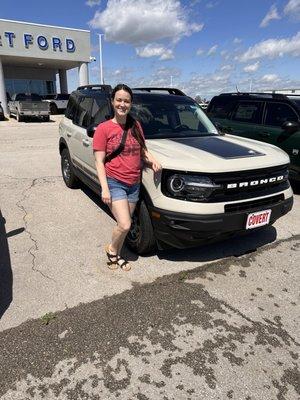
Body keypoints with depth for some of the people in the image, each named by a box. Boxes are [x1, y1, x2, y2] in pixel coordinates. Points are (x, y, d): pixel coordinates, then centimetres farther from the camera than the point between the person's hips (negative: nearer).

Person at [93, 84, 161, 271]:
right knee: (125, 225, -13)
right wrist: (105, 189, -16)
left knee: (124, 224, 13)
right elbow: (99, 162, -9)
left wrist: (153, 160, -3)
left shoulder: (136, 126, 7)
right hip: (114, 183, -5)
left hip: (134, 184, 5)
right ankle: (112, 249, 17)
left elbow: (143, 150, 18)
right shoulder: (104, 128, -7)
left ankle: (117, 255, 34)